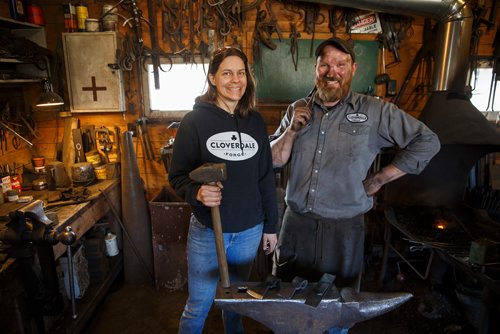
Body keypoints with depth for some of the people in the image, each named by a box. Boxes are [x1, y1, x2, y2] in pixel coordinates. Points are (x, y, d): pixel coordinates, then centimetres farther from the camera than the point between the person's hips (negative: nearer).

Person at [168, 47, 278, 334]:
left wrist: (271, 225, 8)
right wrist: (196, 192, -29)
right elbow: (177, 175, -7)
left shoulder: (256, 121, 2)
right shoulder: (195, 121, -9)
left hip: (250, 231, 4)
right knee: (198, 307, 11)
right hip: (207, 231, -3)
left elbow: (266, 177, 6)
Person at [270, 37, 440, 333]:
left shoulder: (374, 111, -6)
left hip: (344, 229, -2)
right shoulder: (298, 110, 4)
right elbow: (273, 161, 5)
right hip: (296, 223, 3)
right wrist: (292, 130, -12)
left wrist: (379, 180, -6)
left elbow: (427, 142, -2)